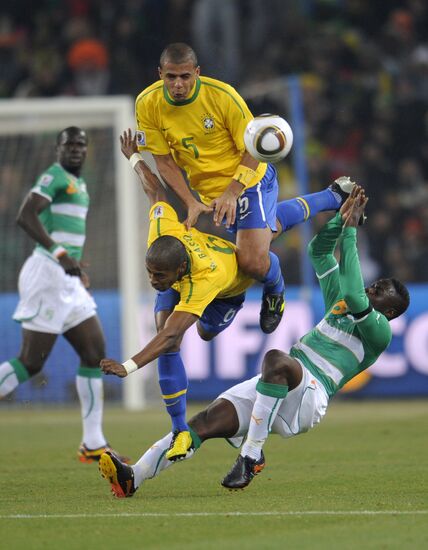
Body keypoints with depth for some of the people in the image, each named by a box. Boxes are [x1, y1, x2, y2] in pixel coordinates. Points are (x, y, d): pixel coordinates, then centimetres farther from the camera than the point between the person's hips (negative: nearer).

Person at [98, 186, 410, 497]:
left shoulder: (379, 331, 4)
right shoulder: (340, 304, 29)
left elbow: (354, 295, -15)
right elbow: (319, 251, 34)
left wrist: (350, 232, -10)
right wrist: (343, 218, 20)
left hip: (309, 397, -8)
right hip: (276, 388, 8)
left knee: (276, 359, -41)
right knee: (207, 420, -16)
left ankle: (251, 457, -36)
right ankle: (133, 478, -31)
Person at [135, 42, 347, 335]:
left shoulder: (223, 96, -25)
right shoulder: (147, 104, -15)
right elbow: (163, 161, -6)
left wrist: (232, 193, -26)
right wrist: (191, 202, -15)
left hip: (249, 179, -5)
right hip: (205, 189, 5)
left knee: (253, 262, -20)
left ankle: (275, 289, 18)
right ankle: (329, 200, 39)